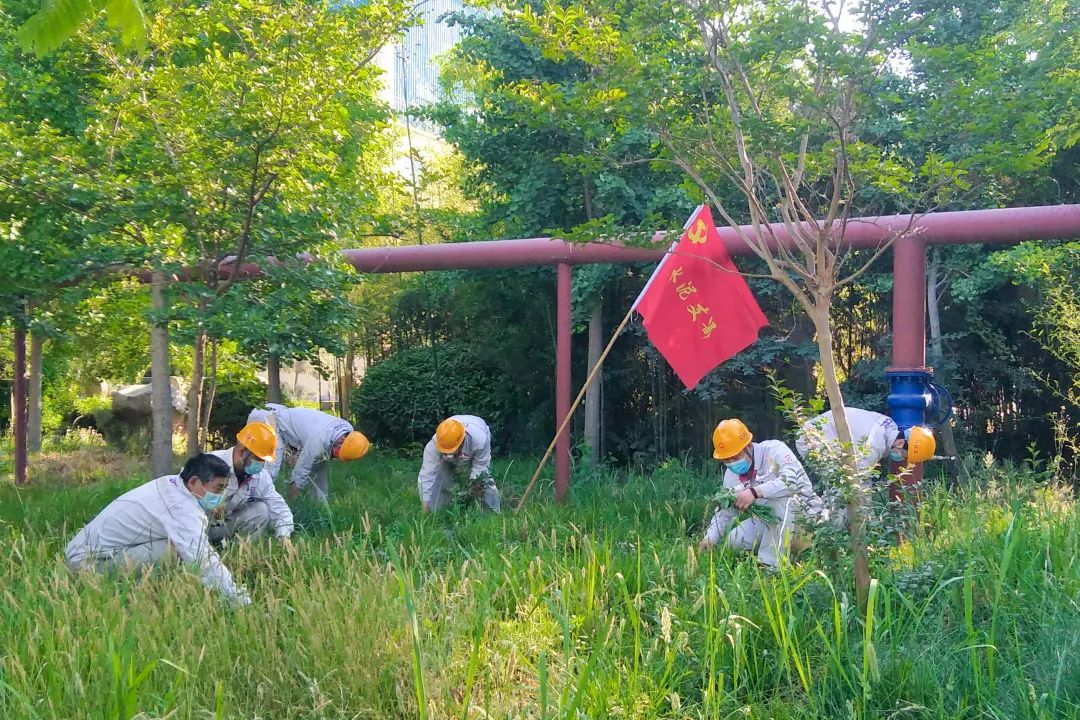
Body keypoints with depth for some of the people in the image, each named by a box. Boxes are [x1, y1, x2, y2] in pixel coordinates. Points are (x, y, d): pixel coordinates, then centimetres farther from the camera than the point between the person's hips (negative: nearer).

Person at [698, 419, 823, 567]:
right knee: (735, 540, -14)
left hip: (804, 510, -6)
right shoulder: (731, 473, 0)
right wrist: (710, 538, -8)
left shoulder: (774, 450, -20)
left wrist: (755, 492, -43)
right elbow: (724, 511, 6)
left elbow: (792, 480, -38)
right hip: (771, 521, 7)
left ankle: (770, 563, -26)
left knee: (781, 499, -37)